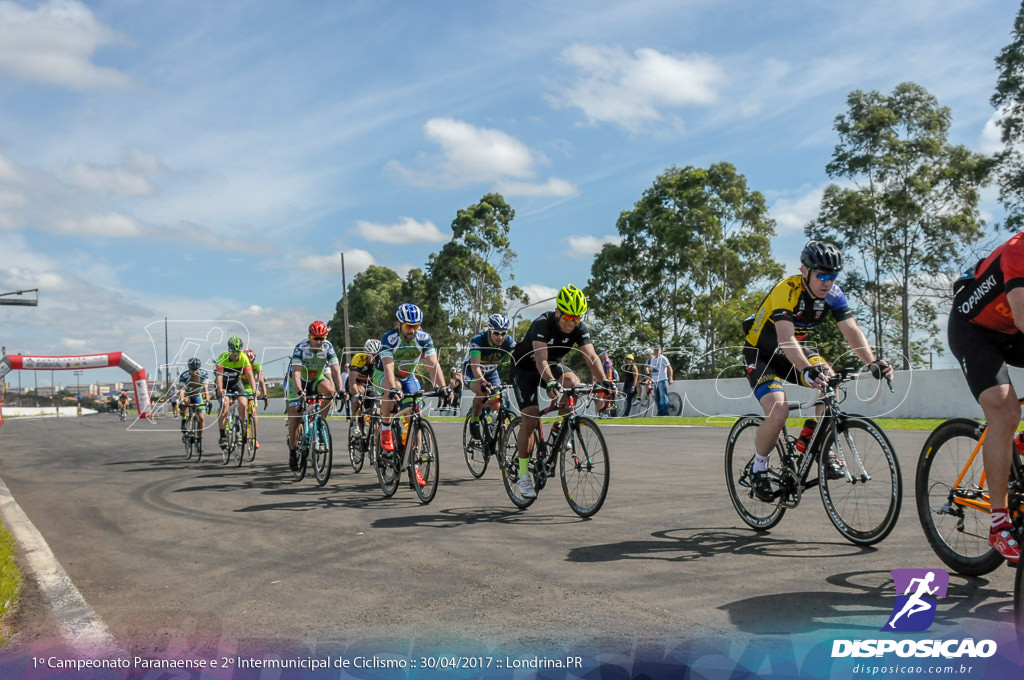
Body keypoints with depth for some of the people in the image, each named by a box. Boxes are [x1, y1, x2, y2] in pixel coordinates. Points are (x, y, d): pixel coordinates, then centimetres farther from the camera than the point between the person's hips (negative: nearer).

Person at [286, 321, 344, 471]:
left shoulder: (328, 347, -19)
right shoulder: (300, 348, -25)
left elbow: (336, 370, -24)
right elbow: (296, 372, -35)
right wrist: (299, 391, -50)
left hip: (317, 379, 2)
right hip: (300, 381, -2)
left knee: (329, 391, -32)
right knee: (295, 416, -10)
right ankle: (292, 451, 4)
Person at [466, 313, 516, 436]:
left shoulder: (509, 342, -21)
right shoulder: (478, 340, -32)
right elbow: (475, 366, -42)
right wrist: (483, 382, -59)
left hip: (491, 373, 4)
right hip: (473, 374, -4)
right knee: (483, 392, -32)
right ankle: (474, 419, -8)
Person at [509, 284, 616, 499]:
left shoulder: (580, 328, -18)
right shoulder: (542, 324, -32)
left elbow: (591, 357, -27)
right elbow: (541, 359, -43)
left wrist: (603, 381, -45)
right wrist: (550, 382, -61)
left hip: (551, 365, 4)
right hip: (525, 367, -4)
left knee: (573, 383, -28)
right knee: (530, 417, -15)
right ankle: (523, 474, -4)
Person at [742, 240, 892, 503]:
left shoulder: (833, 294, -12)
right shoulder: (786, 290, -30)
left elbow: (852, 330, -21)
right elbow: (786, 339, -43)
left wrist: (873, 362, -39)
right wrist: (807, 371, -59)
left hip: (794, 352, 6)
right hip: (761, 355, -5)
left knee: (830, 381, -23)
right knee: (778, 412, -26)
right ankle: (758, 467, 1)